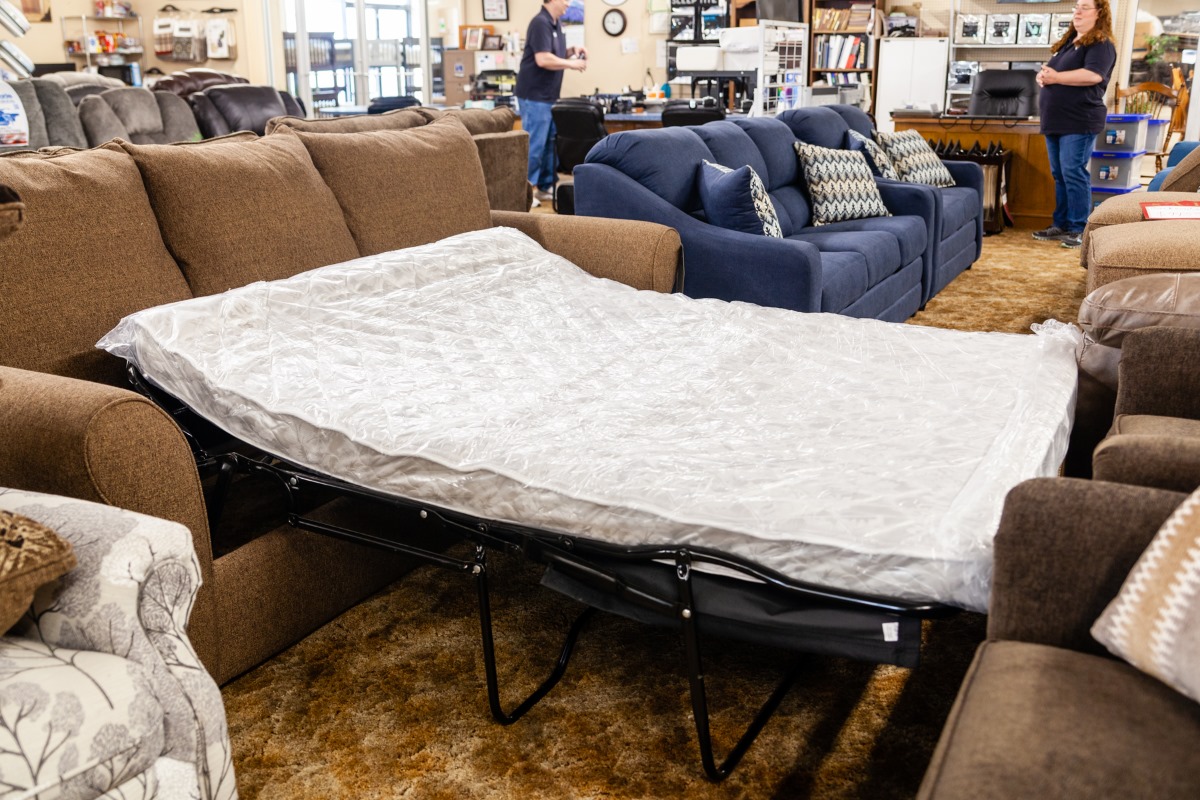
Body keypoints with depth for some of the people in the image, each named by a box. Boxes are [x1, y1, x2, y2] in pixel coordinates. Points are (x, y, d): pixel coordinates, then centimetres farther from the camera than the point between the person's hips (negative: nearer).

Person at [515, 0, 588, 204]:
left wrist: (572, 51, 5)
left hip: (549, 95, 10)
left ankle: (546, 186, 22)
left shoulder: (557, 22, 12)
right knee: (534, 144, -6)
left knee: (551, 143, 13)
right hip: (535, 96, -10)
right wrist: (572, 64, -16)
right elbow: (543, 59, -26)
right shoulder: (540, 23, -17)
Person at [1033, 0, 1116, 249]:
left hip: (1079, 122, -9)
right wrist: (1043, 76, 1)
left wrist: (1056, 77, -17)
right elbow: (1050, 71, 26)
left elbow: (1093, 75, -21)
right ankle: (1060, 225, 16)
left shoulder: (1101, 44, -5)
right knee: (1059, 175, 10)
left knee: (1073, 173, -11)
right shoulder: (1067, 41, 21)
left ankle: (1079, 229, -7)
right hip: (1055, 121, 9)